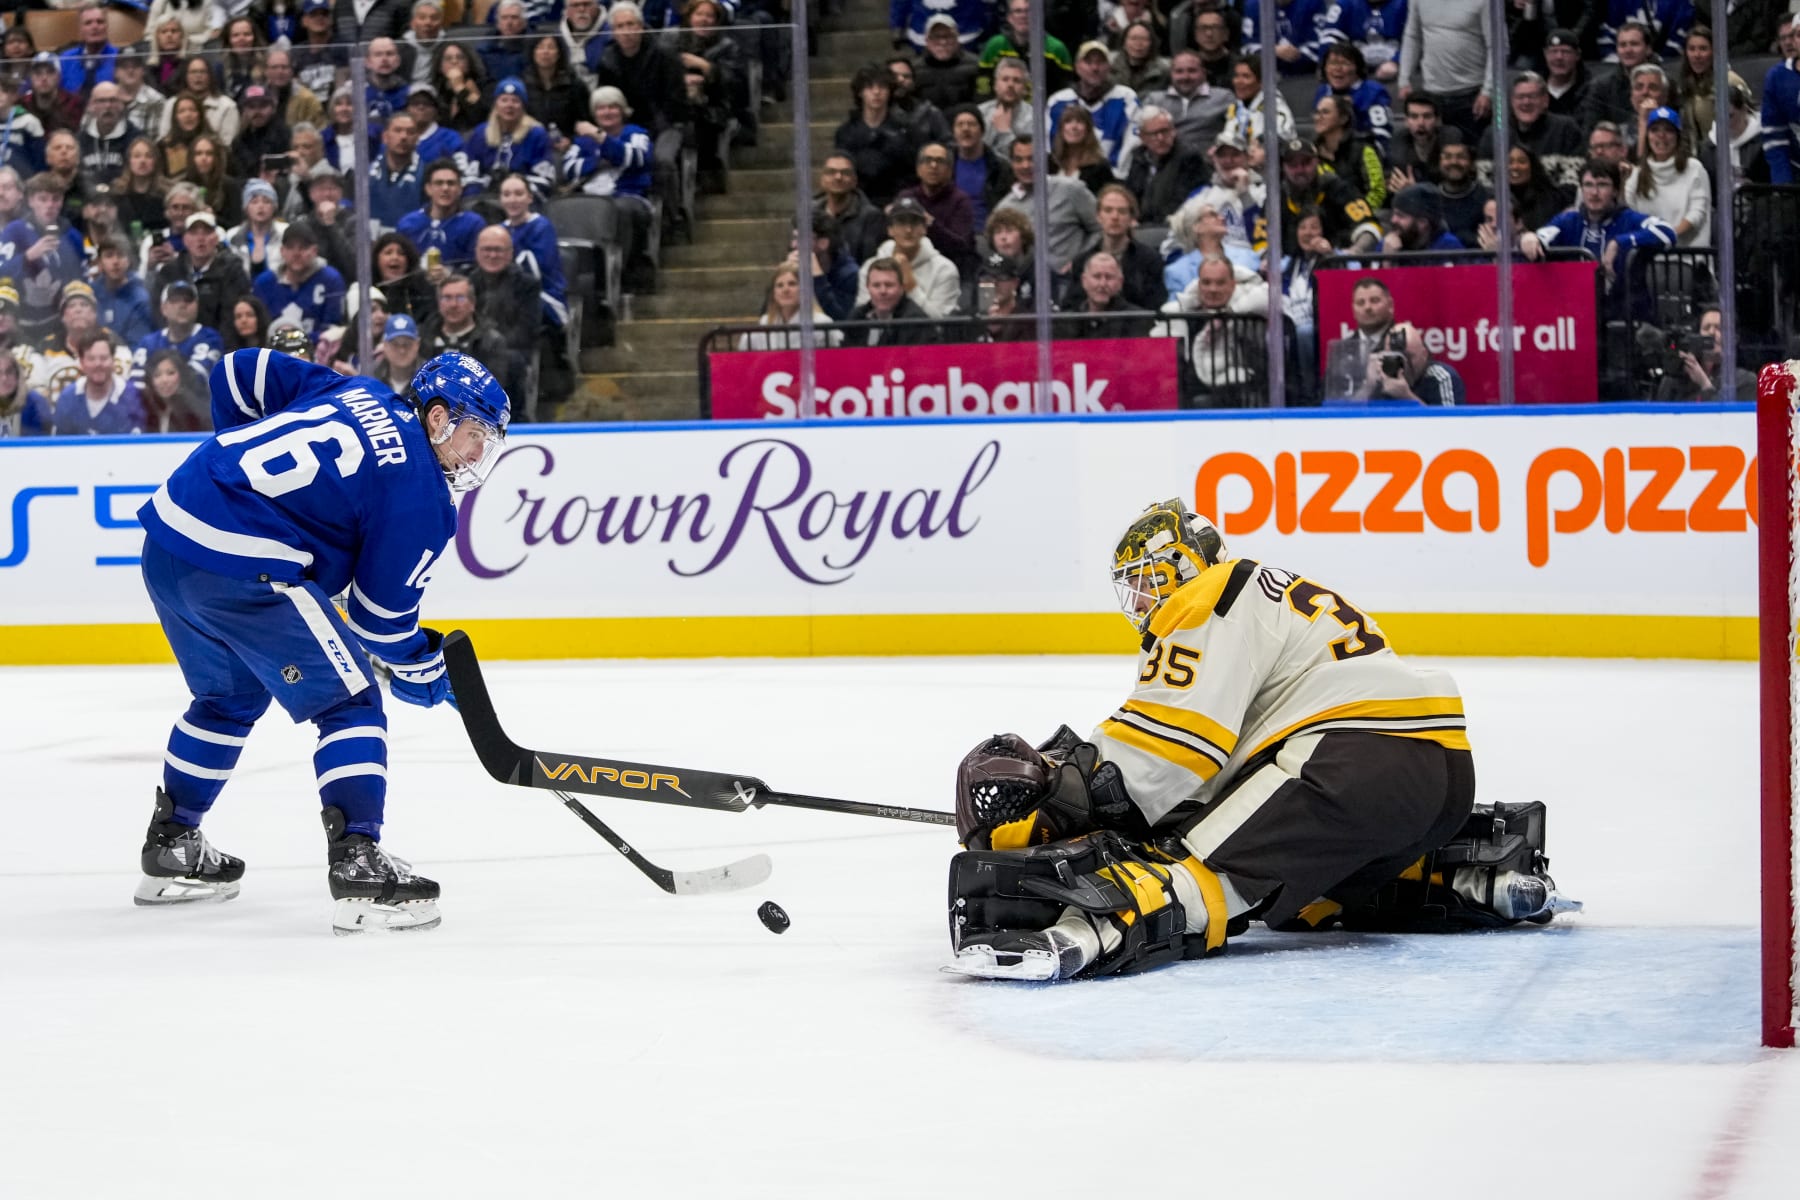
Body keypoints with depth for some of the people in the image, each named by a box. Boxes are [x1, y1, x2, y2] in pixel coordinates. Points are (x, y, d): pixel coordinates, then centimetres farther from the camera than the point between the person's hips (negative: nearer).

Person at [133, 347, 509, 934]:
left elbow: (240, 373, 22)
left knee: (230, 695, 29)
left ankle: (169, 848, 38)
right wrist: (424, 671, 16)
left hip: (166, 540, 9)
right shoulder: (420, 492, -5)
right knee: (349, 702, 0)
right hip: (241, 570, -9)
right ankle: (358, 868, -10)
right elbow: (380, 612, -2)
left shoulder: (356, 394, 17)